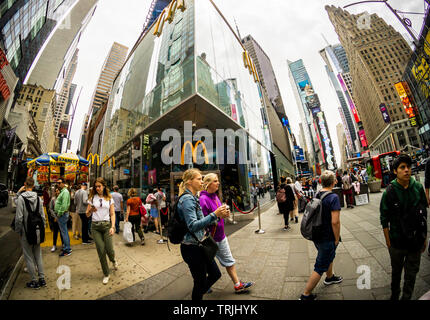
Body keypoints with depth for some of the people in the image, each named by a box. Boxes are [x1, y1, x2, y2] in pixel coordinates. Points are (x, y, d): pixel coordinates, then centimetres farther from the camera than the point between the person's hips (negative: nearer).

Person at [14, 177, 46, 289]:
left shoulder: (21, 197, -12)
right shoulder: (38, 198, 0)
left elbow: (19, 217, -14)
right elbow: (42, 216, 2)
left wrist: (18, 230, 0)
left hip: (26, 232, -4)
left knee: (29, 256, 7)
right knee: (38, 255, 15)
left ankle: (35, 281, 15)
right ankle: (42, 279, 21)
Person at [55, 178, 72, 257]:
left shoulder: (65, 192, -17)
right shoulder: (62, 191, 17)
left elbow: (64, 205, -24)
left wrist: (59, 213, -18)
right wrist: (58, 214, 15)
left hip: (62, 214, -10)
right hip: (61, 214, 10)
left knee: (64, 232, -5)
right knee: (64, 231, 16)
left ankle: (67, 250, 1)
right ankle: (67, 246, 27)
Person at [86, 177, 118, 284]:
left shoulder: (109, 199, 5)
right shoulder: (92, 198, 5)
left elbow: (112, 214, 3)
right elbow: (87, 214, 6)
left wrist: (112, 227, -9)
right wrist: (91, 210, -17)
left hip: (106, 225, 0)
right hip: (95, 226, 1)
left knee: (109, 249, -5)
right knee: (101, 251, 0)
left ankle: (113, 260, 32)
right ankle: (106, 274, 18)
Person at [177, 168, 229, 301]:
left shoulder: (193, 198, 11)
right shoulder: (187, 199, -20)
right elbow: (193, 226, -27)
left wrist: (218, 215, 3)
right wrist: (214, 215, -29)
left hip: (199, 245, 9)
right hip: (192, 248, -9)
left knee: (216, 274, 19)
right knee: (200, 282, 8)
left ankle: (197, 293, 40)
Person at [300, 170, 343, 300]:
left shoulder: (316, 196, 2)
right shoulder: (333, 197, -21)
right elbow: (335, 222, -26)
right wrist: (337, 239, -11)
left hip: (316, 235, 8)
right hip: (327, 238, -8)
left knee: (329, 256, 32)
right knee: (320, 267, 5)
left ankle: (330, 277, 57)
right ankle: (306, 295, 14)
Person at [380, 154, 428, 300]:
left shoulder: (418, 187, -5)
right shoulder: (389, 192, -14)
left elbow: (424, 215, 5)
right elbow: (384, 220, -9)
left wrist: (424, 238, 7)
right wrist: (388, 242, -7)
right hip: (397, 241, -2)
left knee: (412, 273, 16)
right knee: (396, 271, 17)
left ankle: (407, 297, 36)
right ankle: (394, 294, 39)